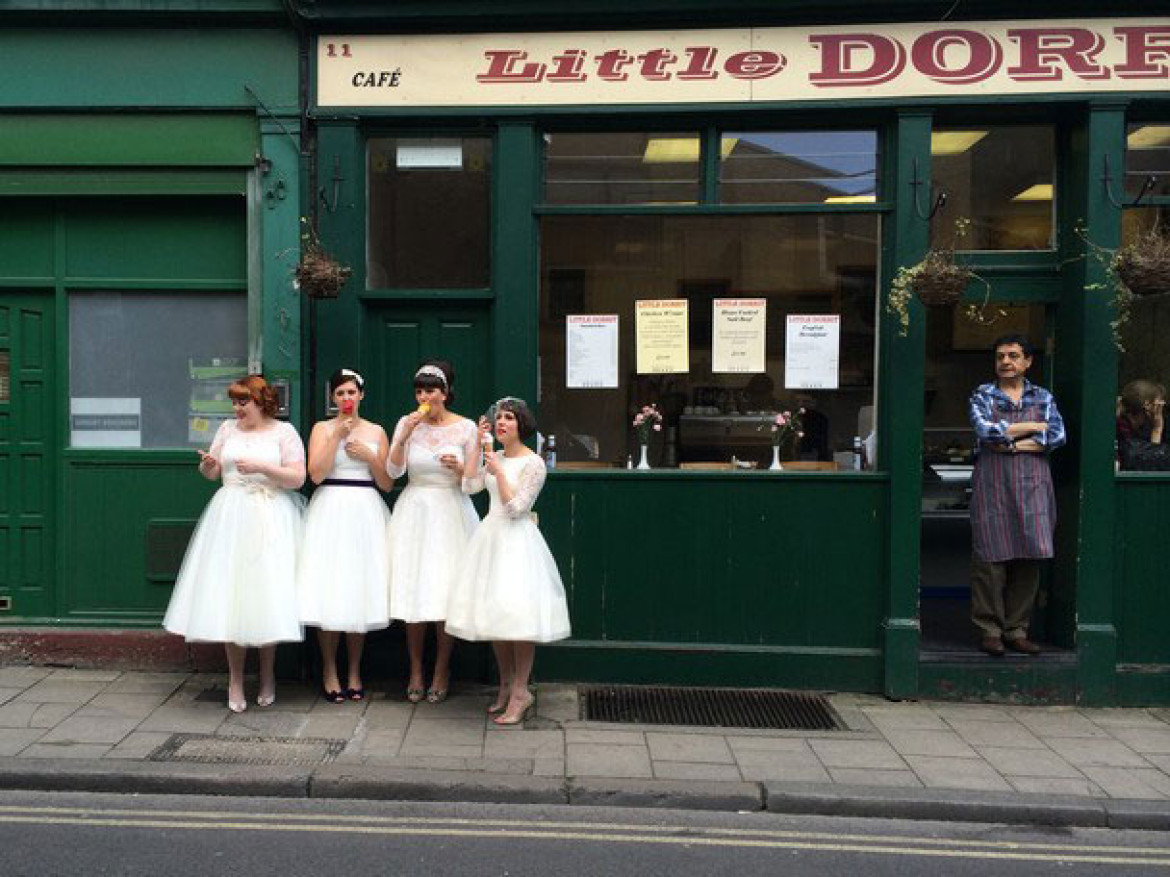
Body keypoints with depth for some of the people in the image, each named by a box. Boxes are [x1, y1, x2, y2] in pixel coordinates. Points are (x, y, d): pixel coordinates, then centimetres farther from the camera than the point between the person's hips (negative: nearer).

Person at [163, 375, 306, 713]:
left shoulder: (284, 432, 1)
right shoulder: (228, 429, 12)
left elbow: (297, 477, -5)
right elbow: (210, 473, 15)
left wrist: (262, 467, -15)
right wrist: (207, 464, -7)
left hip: (271, 519, -3)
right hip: (231, 517, 3)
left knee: (267, 594, -1)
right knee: (230, 594, -1)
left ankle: (267, 675, 15)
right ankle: (235, 678, 8)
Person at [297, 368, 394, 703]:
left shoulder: (376, 431, 10)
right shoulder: (322, 428, 6)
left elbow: (387, 484, 7)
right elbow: (316, 474, -8)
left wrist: (369, 456, -7)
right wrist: (338, 435, -10)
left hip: (366, 513, 2)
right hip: (330, 511, -1)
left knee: (360, 590, 3)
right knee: (328, 589, -4)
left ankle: (354, 672, 14)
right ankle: (329, 672, 8)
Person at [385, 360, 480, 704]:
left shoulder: (466, 428, 0)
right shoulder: (406, 423, 3)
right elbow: (393, 471, -5)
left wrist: (458, 468, -17)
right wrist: (404, 437, -16)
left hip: (451, 512, -1)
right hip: (414, 512, 1)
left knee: (446, 595, -2)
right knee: (412, 592, 2)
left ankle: (441, 672, 14)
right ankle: (415, 671, 16)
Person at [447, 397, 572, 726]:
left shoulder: (533, 463, -9)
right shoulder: (495, 458, 12)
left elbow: (515, 508, -13)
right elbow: (469, 486, 1)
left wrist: (498, 472, -17)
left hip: (517, 540, -7)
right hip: (490, 536, 7)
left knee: (517, 615, -9)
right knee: (493, 613, 9)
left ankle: (520, 692, 0)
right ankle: (506, 684, 22)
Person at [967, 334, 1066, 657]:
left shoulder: (1043, 397, 15)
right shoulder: (982, 395, 9)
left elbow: (1058, 437, 0)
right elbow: (985, 430, -10)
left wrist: (1011, 444, -7)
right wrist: (1032, 427, -2)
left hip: (1032, 484, 2)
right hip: (992, 483, -2)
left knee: (1029, 557, -1)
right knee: (991, 557, -6)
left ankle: (1017, 630, 9)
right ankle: (990, 630, 3)